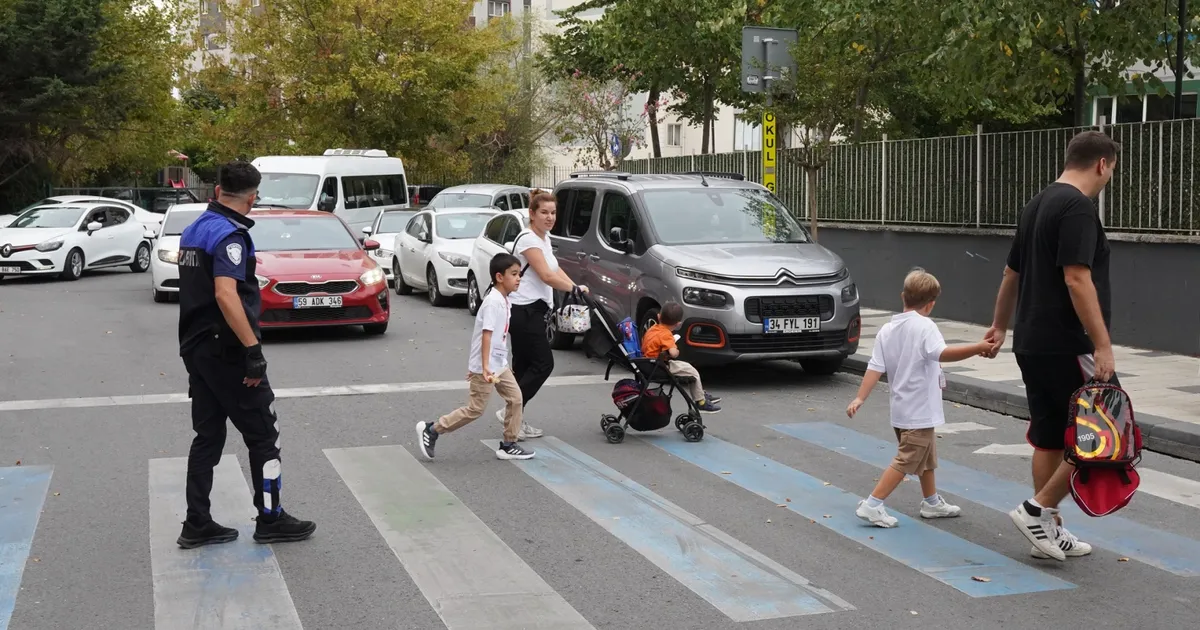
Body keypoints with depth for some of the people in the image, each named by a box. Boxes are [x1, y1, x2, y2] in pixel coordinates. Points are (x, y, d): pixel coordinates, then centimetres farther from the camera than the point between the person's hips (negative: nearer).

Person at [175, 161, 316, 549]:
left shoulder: (194, 230, 12)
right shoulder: (230, 235, -17)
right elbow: (226, 295, -29)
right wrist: (254, 349, -29)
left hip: (196, 346, 9)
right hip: (226, 350, -9)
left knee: (207, 436, 12)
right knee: (263, 436, 3)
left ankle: (197, 525, 13)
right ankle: (270, 520, 10)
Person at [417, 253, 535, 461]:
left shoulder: (503, 300, 11)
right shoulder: (493, 302, -20)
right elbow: (486, 334, -26)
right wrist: (485, 366, -32)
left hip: (499, 364, 9)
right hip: (485, 366, -9)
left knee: (515, 398, 5)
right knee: (475, 409, -2)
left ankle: (508, 445, 13)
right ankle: (430, 430, 8)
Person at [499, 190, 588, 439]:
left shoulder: (544, 238, 16)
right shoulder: (528, 239, -14)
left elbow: (555, 269, 14)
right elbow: (546, 275, -19)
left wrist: (574, 286, -2)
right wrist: (575, 288, -14)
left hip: (534, 310, 9)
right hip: (524, 311, -9)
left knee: (524, 366, 9)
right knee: (543, 364, -9)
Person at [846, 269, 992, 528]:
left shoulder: (887, 330, 4)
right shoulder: (924, 326, -16)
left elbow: (875, 367, -2)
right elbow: (942, 353, -32)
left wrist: (860, 398, -3)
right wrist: (978, 348, -33)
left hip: (902, 409, 8)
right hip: (920, 411, -8)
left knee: (927, 457, 23)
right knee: (906, 462, -2)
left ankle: (931, 502, 36)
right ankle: (872, 505, -4)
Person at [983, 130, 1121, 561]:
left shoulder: (1038, 204, 15)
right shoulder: (1078, 207, -14)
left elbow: (1012, 274, 23)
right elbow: (1077, 279, -23)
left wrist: (1000, 326, 34)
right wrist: (1102, 345, -23)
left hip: (1031, 343, 10)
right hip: (1067, 346, -10)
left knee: (1049, 437, 13)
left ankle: (1050, 531, 18)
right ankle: (1039, 510, -2)